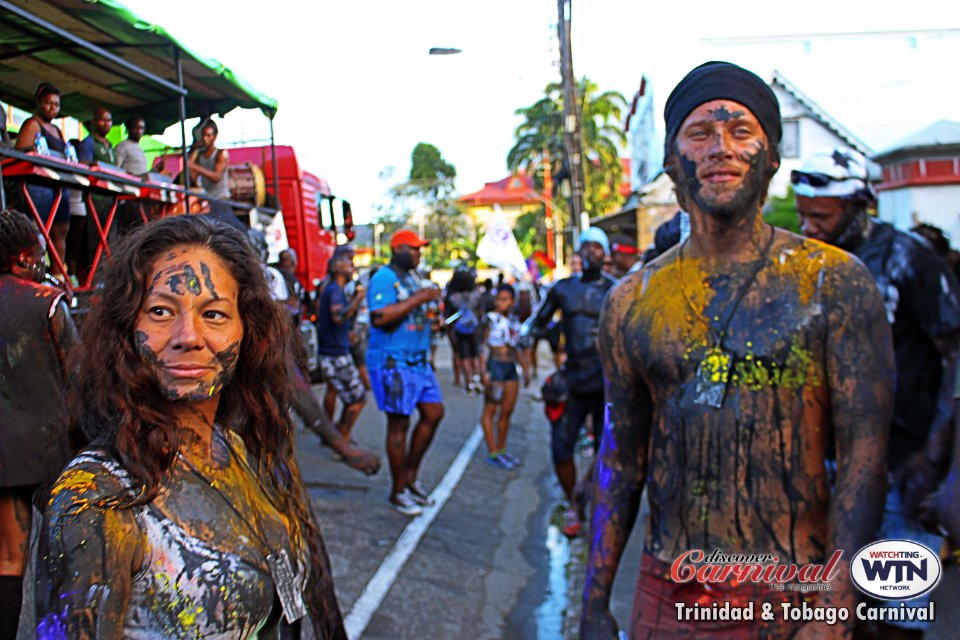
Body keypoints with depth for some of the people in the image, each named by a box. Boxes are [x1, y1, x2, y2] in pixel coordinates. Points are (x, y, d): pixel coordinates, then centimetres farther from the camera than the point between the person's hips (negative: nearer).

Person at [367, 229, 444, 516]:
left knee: (434, 412, 9)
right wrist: (418, 299, -25)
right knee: (399, 424, -1)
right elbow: (380, 317, -27)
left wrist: (430, 318, 12)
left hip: (418, 360, 9)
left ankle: (410, 475, 23)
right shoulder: (383, 278, -13)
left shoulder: (411, 277, 17)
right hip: (393, 361, -9)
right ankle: (398, 491, 11)